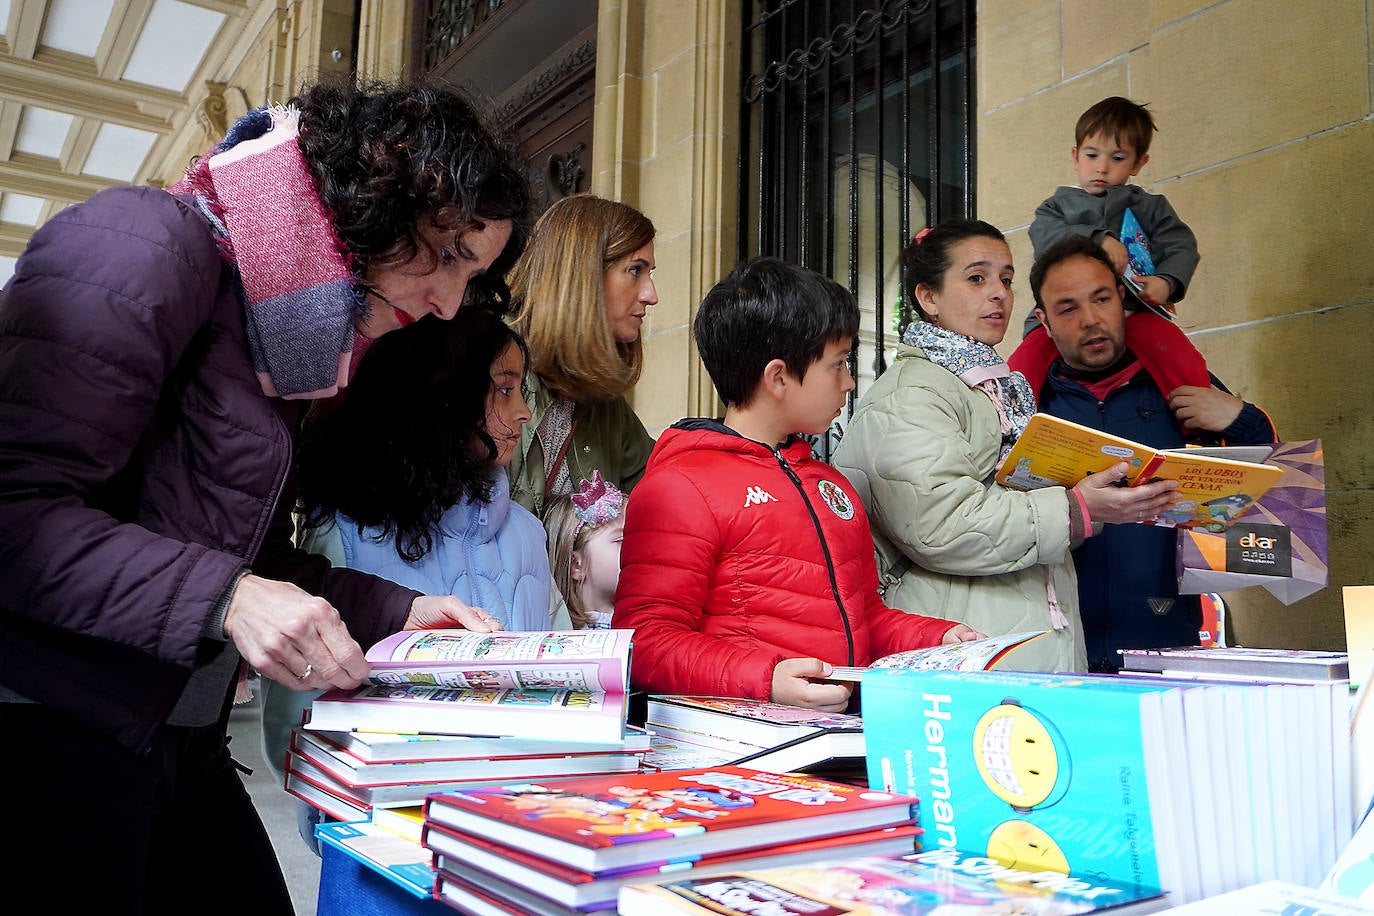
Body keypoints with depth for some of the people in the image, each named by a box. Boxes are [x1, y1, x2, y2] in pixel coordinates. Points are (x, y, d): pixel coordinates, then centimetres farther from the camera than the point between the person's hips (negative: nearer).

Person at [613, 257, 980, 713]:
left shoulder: (832, 484, 22)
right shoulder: (679, 487, -5)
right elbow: (647, 641, -12)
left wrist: (940, 638, 13)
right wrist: (766, 681, -26)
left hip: (849, 722, 7)